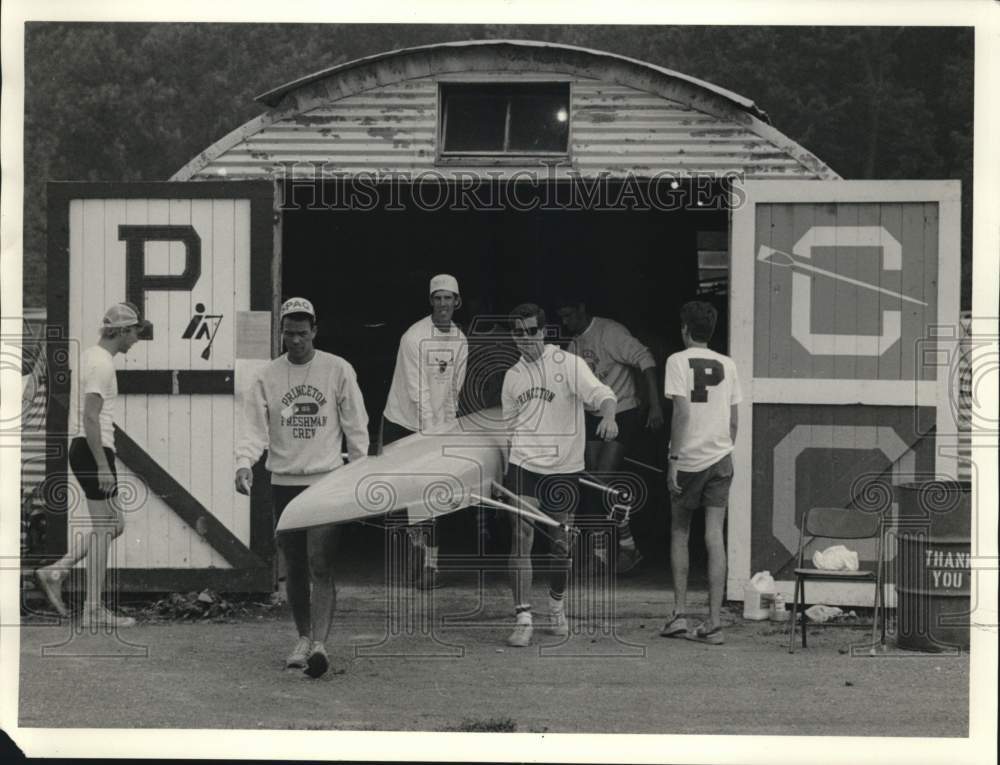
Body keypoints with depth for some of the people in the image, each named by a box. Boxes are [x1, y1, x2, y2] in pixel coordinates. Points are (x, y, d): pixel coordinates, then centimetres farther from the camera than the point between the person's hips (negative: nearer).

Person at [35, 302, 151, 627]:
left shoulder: (89, 356, 16)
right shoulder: (102, 363, -15)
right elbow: (90, 417, -22)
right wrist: (102, 465, -23)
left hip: (81, 447, 10)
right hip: (94, 450, -10)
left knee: (114, 525, 15)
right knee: (104, 529, -3)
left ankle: (55, 572, 11)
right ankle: (94, 610, 0)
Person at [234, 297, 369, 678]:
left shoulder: (338, 370, 1)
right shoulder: (267, 376, 4)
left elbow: (356, 425, 5)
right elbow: (254, 427, -2)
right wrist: (244, 463, -19)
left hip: (327, 480, -3)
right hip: (284, 482, 3)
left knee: (320, 564, -14)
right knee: (294, 566, 10)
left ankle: (320, 642, -20)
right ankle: (303, 639, 23)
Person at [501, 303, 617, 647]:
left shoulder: (568, 364, -5)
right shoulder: (513, 376, 10)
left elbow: (600, 392, -18)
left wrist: (608, 416, -40)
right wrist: (505, 468, 15)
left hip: (564, 467, -2)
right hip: (524, 464, 2)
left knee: (561, 542, 8)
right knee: (521, 536, -11)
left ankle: (557, 604, 34)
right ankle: (523, 619, -9)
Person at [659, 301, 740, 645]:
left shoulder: (678, 361, -5)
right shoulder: (727, 365, 9)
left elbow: (682, 412, -13)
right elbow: (734, 420, 10)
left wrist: (674, 459, -12)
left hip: (688, 460, -3)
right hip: (720, 458, 3)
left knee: (679, 533, 11)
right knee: (714, 536, 0)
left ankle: (679, 614, 8)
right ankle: (713, 622, -3)